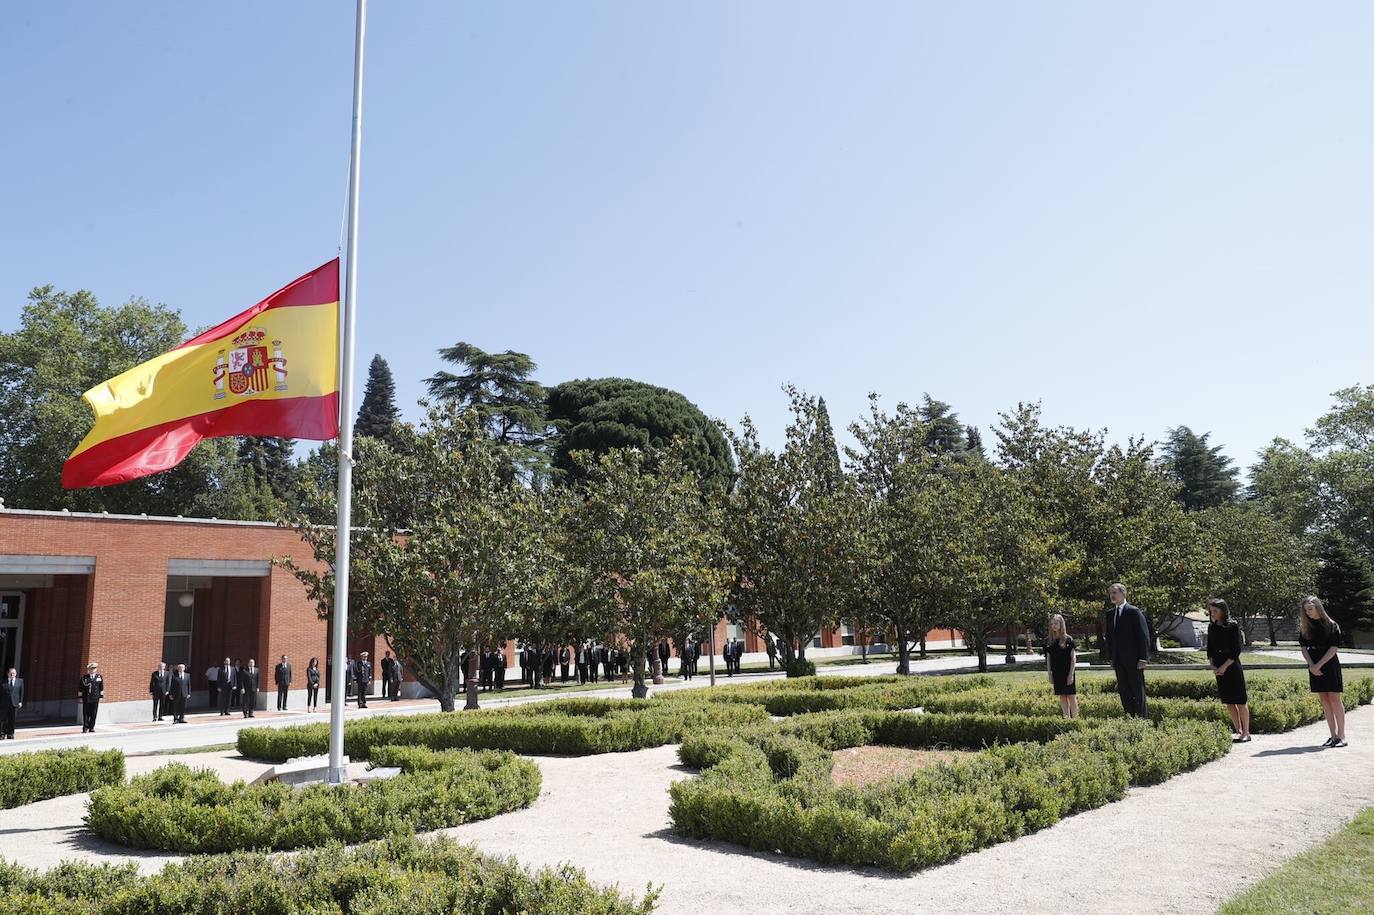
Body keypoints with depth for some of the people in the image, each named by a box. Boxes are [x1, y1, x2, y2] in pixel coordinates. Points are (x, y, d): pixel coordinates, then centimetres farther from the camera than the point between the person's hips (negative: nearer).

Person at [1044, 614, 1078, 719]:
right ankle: (1066, 718, 12)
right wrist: (1050, 676, 7)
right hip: (1056, 674, 4)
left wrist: (1071, 674, -11)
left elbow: (1073, 658, -5)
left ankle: (1075, 718, 3)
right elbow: (1048, 660, 11)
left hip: (1067, 673, -4)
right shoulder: (1050, 642, 7)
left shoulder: (1068, 639, -4)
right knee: (1062, 697, 7)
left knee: (1071, 696, -2)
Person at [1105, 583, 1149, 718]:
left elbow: (1143, 636, -10)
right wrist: (1111, 658, 11)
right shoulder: (1110, 613, 12)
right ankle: (1129, 716, 15)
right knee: (1124, 691, 9)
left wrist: (1142, 659, -14)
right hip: (1119, 661, 6)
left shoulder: (1134, 611, -7)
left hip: (1133, 660, -6)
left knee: (1138, 690, 0)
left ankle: (1141, 716, 6)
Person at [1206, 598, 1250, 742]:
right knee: (1229, 702, 9)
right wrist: (1213, 666, -2)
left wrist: (1224, 666, -13)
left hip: (1233, 667, -5)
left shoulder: (1233, 626, -7)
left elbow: (1237, 650, -10)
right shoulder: (1211, 627, 9)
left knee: (1241, 701, -1)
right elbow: (1209, 650, 12)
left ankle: (1246, 733, 6)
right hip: (1219, 669, 6)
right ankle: (1238, 731, 18)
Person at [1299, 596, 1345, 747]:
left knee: (1334, 699, -5)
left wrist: (1319, 665, -15)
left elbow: (1333, 648, -9)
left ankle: (1341, 735, 0)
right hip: (1314, 667, 4)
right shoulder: (1304, 627, 7)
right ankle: (1333, 736, 7)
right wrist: (1311, 665, -7)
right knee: (1324, 701, 4)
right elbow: (1303, 648, 6)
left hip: (1330, 665, -4)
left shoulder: (1331, 625, -5)